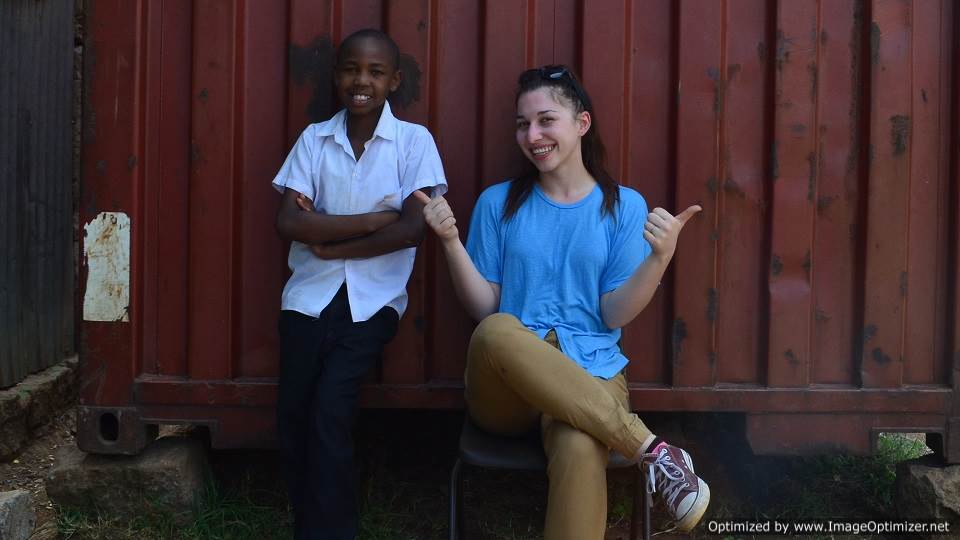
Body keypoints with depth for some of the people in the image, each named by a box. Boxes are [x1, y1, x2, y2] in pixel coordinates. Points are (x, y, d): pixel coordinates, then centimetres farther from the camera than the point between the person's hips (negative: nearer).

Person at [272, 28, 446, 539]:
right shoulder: (314, 138, 3)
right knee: (293, 415, -1)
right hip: (310, 295, 3)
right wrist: (373, 219, -12)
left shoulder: (414, 140, -3)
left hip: (372, 299, -2)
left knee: (330, 408, -15)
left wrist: (329, 241, -9)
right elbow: (288, 222, -7)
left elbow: (412, 229, -12)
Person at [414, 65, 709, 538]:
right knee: (497, 331, -36)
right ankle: (653, 450, -30)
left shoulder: (624, 206, 6)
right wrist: (451, 242, -9)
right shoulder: (498, 202, 8)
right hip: (505, 387, 2)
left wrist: (659, 258, -16)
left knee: (580, 452, -38)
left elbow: (615, 315, -1)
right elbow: (484, 310, 4)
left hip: (589, 374, -1)